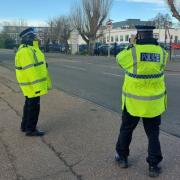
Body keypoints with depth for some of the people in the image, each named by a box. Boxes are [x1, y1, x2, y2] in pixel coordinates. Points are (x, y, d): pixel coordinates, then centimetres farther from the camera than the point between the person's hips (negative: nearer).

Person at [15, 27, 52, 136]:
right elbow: (30, 71, -25)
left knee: (29, 105, 19)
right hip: (32, 85, -11)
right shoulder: (26, 51, -21)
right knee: (34, 107, -1)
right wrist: (37, 87, -25)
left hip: (32, 84, 11)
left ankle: (25, 126, 31)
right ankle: (31, 129, 11)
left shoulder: (30, 49, 14)